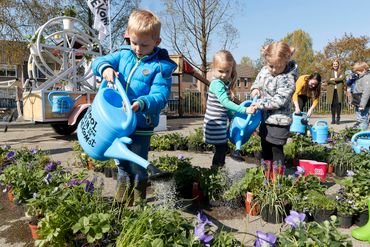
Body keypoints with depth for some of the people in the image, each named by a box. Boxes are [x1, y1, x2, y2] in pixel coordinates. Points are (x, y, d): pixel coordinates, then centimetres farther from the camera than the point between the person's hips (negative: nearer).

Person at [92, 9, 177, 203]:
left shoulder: (161, 66, -13)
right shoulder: (124, 54, 3)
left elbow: (160, 96, -20)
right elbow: (99, 61, 2)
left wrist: (141, 104, -39)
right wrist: (105, 68, -21)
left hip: (141, 126, -5)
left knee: (136, 169, 8)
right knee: (122, 165, 23)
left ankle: (137, 204, 34)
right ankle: (120, 202, 44)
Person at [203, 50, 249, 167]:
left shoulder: (226, 83, 9)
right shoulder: (217, 84, -20)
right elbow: (225, 102, -28)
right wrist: (244, 110, -30)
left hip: (221, 123, 9)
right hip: (215, 123, -9)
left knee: (223, 148, 17)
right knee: (221, 149, -3)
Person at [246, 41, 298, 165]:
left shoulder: (288, 78, -22)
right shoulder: (265, 70, 0)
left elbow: (279, 100, -26)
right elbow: (258, 80, 19)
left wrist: (259, 104, -25)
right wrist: (255, 88, -3)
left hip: (279, 122, -8)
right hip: (265, 119, 8)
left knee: (276, 151, 1)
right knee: (265, 150, 22)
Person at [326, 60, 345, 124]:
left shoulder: (341, 72, 13)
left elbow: (342, 78, -6)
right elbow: (328, 80, -3)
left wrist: (334, 79, -10)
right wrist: (338, 79, -8)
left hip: (339, 90, 0)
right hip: (331, 90, 0)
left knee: (338, 104, -8)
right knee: (332, 105, -2)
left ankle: (338, 119, 0)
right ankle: (333, 119, 5)